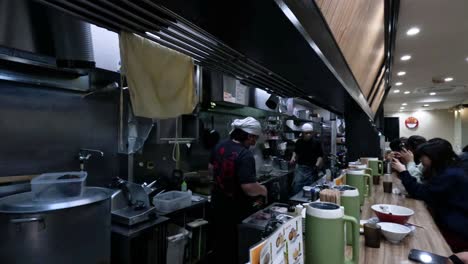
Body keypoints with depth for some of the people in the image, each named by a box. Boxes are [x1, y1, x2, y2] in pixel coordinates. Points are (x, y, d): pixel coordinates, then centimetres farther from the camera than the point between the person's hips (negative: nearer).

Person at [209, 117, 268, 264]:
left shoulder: (220, 146, -2)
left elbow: (211, 168, 12)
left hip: (218, 203, 7)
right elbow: (249, 188, -32)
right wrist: (262, 190, -12)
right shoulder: (245, 155, -27)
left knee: (221, 242, 24)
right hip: (237, 209, -7)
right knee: (237, 245, 14)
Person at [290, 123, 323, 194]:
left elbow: (320, 156, -3)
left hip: (311, 169, -2)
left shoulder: (316, 143, -4)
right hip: (300, 167, 2)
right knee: (296, 186, -5)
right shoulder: (299, 142, 4)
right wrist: (293, 157, 1)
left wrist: (317, 165, -19)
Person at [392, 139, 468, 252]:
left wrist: (403, 171, -14)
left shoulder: (450, 175, -23)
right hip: (451, 225, 9)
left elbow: (418, 192, -21)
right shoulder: (448, 171, 9)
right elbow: (424, 189, 6)